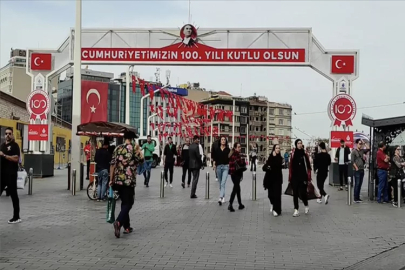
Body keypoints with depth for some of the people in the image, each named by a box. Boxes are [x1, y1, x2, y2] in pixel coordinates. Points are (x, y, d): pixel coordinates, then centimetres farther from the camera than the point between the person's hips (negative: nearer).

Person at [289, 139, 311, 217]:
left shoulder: (304, 153, -4)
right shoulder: (293, 154, 3)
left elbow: (308, 166, -3)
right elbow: (291, 166, 4)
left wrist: (308, 177, -7)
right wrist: (290, 177, 2)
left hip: (303, 176, -2)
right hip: (295, 176, 2)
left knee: (302, 193, -3)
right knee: (295, 193, 3)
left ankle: (306, 206, 25)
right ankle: (296, 210, 11)